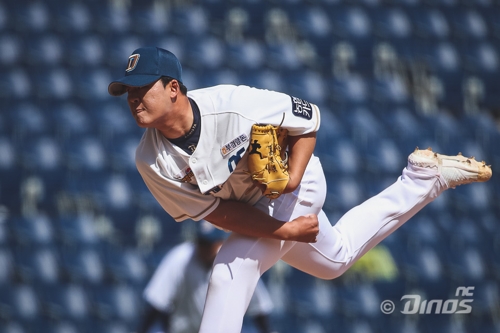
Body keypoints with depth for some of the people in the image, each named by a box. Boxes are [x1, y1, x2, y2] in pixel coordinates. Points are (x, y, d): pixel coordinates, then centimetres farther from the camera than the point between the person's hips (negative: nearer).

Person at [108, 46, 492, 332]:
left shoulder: (232, 104, -34)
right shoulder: (151, 162, -22)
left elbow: (308, 116, -19)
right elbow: (213, 211, -18)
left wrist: (292, 178, -31)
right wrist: (286, 231, -25)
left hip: (298, 186, -6)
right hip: (252, 215, 6)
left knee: (231, 268, -24)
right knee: (336, 259, 26)